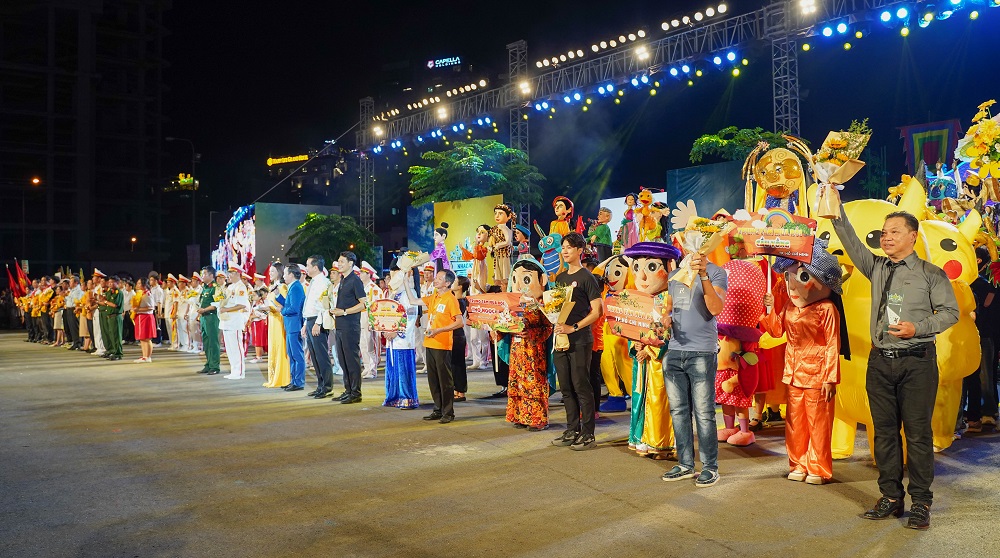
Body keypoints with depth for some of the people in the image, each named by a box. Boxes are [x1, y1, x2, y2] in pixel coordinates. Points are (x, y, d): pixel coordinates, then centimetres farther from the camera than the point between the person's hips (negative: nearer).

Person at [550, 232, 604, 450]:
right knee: (566, 388, 10)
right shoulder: (560, 277, 16)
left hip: (580, 340, -7)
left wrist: (573, 328, -17)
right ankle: (572, 431, 20)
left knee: (581, 387, -4)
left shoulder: (586, 277, -5)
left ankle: (588, 434, 3)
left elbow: (597, 311, -10)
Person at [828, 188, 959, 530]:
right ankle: (891, 498, 19)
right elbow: (851, 242, 1)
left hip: (917, 361, -4)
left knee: (918, 431, -1)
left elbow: (950, 311, 0)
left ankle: (921, 504, 9)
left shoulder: (931, 274, 0)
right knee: (884, 431, 9)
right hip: (881, 360, 4)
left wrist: (918, 328, -14)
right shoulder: (876, 268, 10)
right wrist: (837, 210, -9)